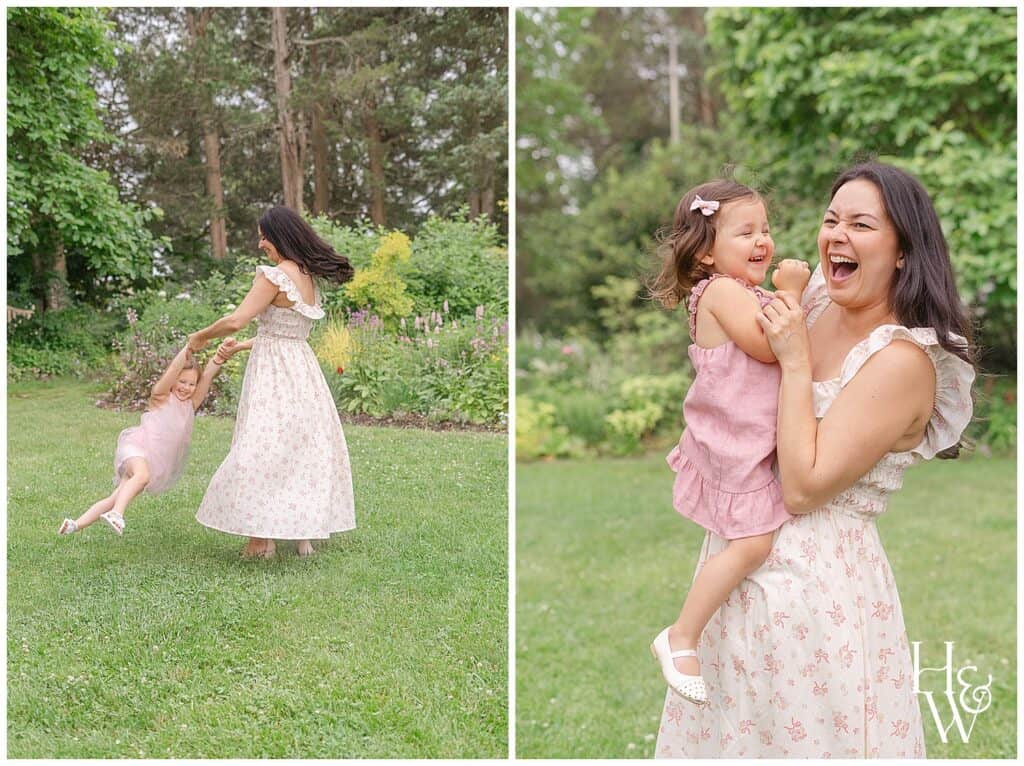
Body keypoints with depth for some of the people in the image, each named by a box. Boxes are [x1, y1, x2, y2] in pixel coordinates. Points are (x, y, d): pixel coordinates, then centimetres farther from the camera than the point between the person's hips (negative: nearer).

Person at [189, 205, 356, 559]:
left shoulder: (275, 276, -16)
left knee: (263, 448, -2)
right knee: (302, 447, 14)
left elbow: (236, 320, -21)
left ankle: (263, 537, 2)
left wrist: (201, 337, -4)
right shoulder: (309, 277, 10)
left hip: (273, 371, -8)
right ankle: (303, 531, 20)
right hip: (302, 367, 9)